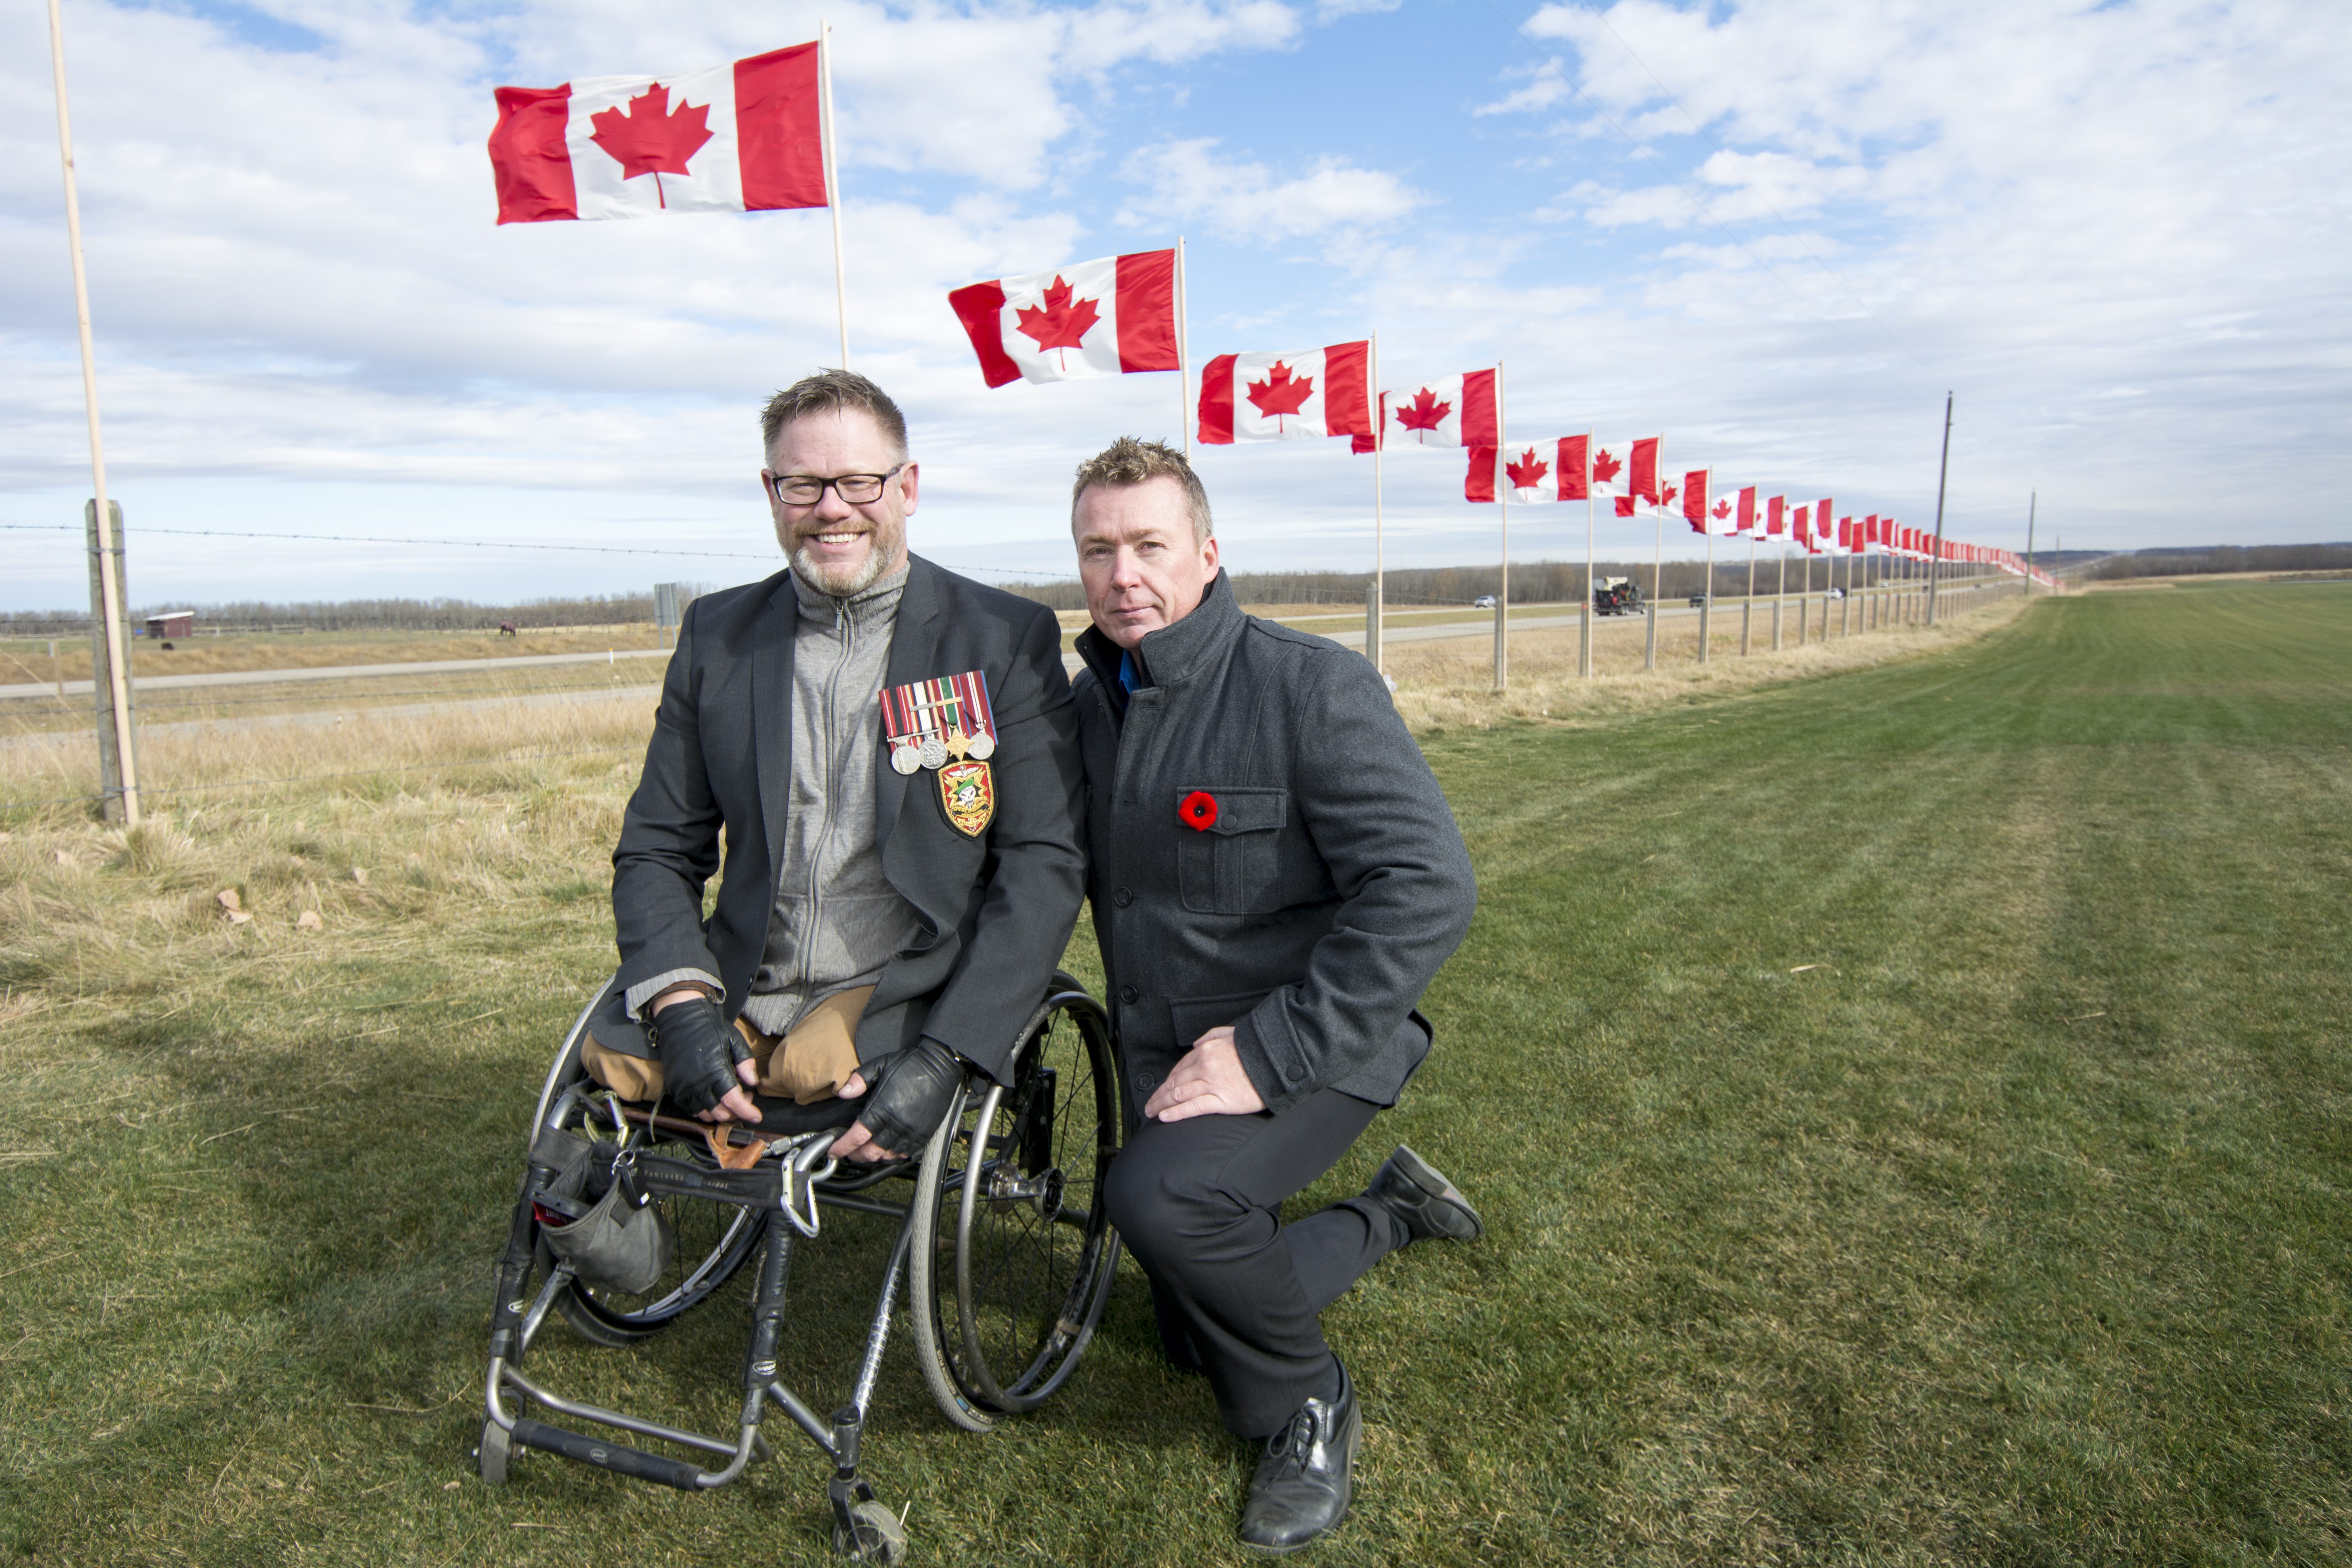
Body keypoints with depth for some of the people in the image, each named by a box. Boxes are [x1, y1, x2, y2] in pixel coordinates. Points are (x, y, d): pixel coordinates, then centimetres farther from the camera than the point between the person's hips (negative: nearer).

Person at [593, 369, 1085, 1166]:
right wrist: (681, 1002, -11)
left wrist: (944, 1057, -20)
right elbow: (657, 847, 9)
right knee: (611, 1060, -22)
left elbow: (1046, 865, -8)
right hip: (739, 993, 4)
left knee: (819, 1064, -31)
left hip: (904, 992, -3)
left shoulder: (1009, 640, -2)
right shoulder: (717, 636, 10)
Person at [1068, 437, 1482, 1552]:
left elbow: (1426, 889, -28)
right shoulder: (1086, 705, 0)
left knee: (1159, 1197, -34)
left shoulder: (1310, 685, -20)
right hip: (1164, 1053, 7)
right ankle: (1390, 1211, 40)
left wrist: (1270, 1051, -30)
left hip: (1309, 1045, -7)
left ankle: (1307, 1404, -3)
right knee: (1195, 1338, 17)